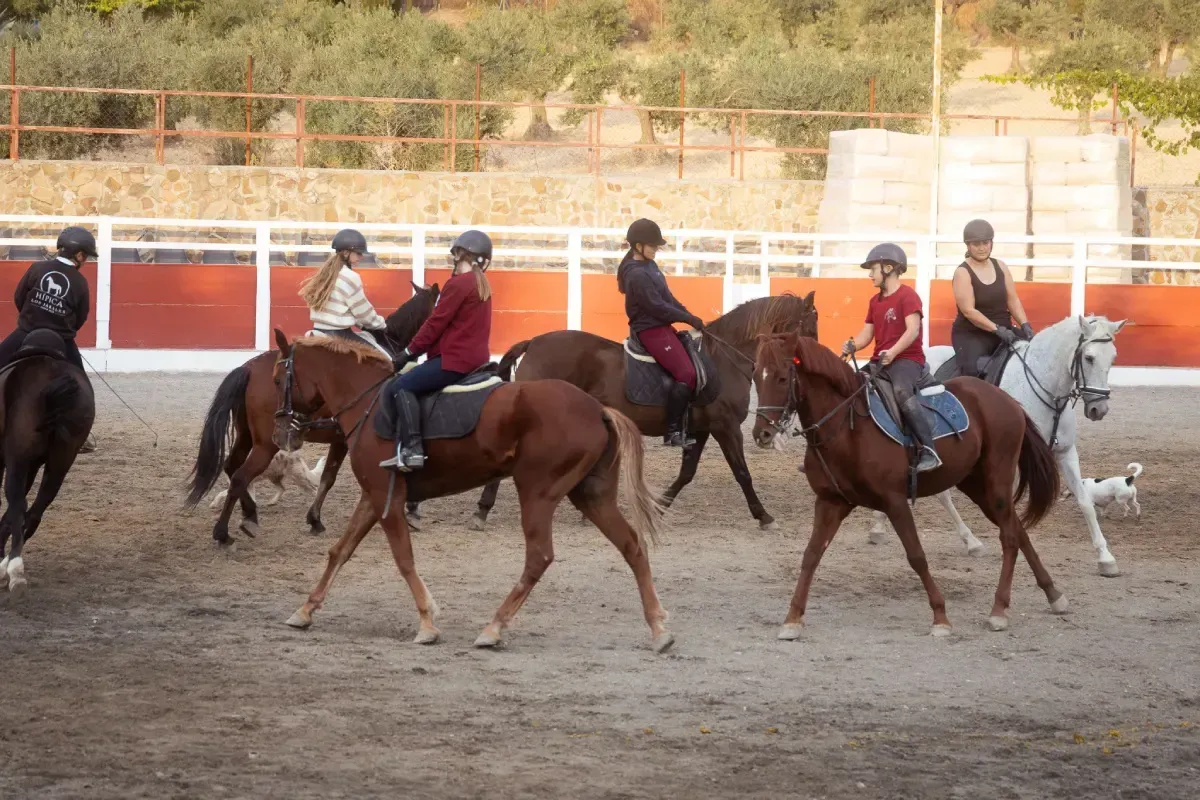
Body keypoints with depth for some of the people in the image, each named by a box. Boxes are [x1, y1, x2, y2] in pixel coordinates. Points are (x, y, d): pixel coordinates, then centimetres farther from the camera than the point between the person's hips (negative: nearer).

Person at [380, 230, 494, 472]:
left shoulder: (458, 284, -13)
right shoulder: (481, 283, 16)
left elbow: (435, 324, -13)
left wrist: (409, 352, -5)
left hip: (455, 359, -10)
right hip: (477, 357, 10)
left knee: (403, 386, -13)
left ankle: (413, 448, -27)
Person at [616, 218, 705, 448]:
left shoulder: (649, 266, 13)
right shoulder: (637, 275, -19)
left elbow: (667, 297, 17)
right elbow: (658, 307, -21)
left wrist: (689, 316, 7)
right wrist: (689, 319, -13)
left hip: (661, 326, 11)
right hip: (651, 330, -11)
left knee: (696, 360, 13)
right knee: (686, 373, -19)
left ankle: (683, 424, 13)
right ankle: (672, 432, -17)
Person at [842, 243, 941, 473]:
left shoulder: (907, 296, -8)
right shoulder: (875, 301, 17)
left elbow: (913, 330, -19)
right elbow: (867, 334, 14)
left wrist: (893, 352, -31)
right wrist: (852, 346, -8)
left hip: (906, 360, -9)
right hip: (879, 362, 9)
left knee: (902, 392, -38)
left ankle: (929, 450, -42)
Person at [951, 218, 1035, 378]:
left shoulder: (1000, 266, 8)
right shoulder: (963, 273, -9)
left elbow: (1013, 300, 8)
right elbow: (968, 310, -18)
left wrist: (1024, 324, -9)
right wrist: (997, 329, -25)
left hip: (1003, 331, 6)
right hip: (971, 335, -6)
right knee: (971, 370, -31)